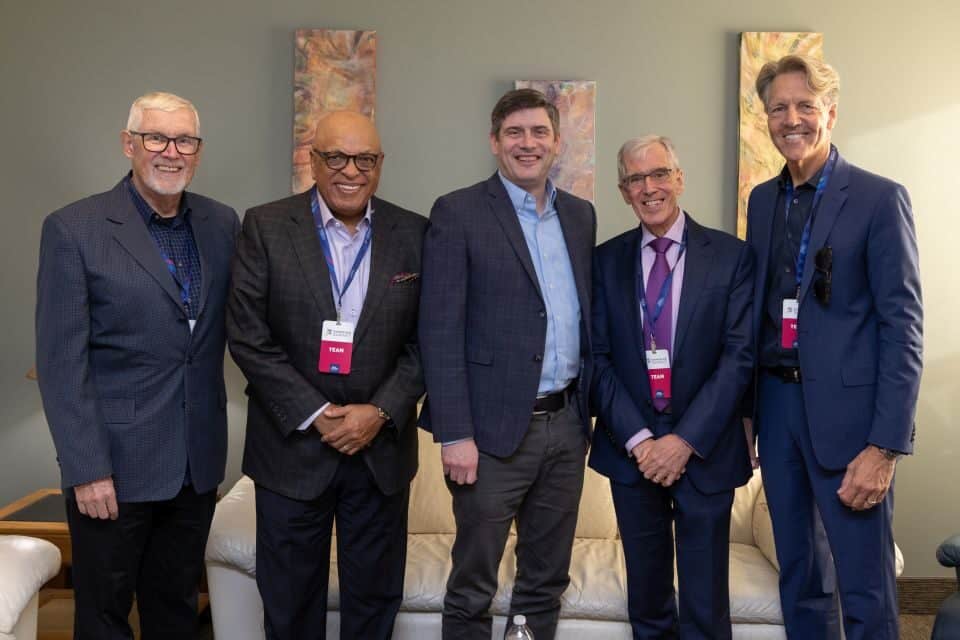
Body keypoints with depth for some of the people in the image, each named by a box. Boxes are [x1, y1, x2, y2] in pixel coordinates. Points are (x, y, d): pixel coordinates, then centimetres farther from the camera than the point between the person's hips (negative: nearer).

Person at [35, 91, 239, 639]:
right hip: (114, 464, -4)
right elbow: (61, 362, -11)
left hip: (198, 463, 4)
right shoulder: (74, 229, -9)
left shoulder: (223, 224, 4)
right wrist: (87, 469, -14)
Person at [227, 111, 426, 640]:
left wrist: (381, 412, -11)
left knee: (375, 597, 15)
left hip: (382, 446, 2)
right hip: (293, 444, -1)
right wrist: (315, 415, -13)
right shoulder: (265, 227, -5)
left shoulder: (413, 234, 0)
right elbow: (248, 337, -8)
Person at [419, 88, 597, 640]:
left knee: (547, 581, 18)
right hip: (494, 428, -5)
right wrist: (455, 433, -15)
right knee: (473, 588, 8)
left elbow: (587, 312, 15)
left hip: (566, 424, 5)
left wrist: (587, 409, 10)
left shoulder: (581, 215, 11)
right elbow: (440, 331, -11)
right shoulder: (458, 213, -6)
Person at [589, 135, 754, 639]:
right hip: (631, 450, 2)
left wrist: (687, 440, -14)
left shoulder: (731, 256, -2)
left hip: (705, 450, -2)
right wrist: (636, 438, -10)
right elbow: (598, 357, 0)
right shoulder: (606, 260, 4)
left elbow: (739, 356, -7)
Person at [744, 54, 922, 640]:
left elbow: (902, 325, -11)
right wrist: (748, 405, 9)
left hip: (847, 410, -5)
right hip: (777, 402, 6)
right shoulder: (762, 200, 11)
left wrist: (885, 445, -16)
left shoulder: (880, 198, -7)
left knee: (866, 590, 2)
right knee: (799, 578, 17)